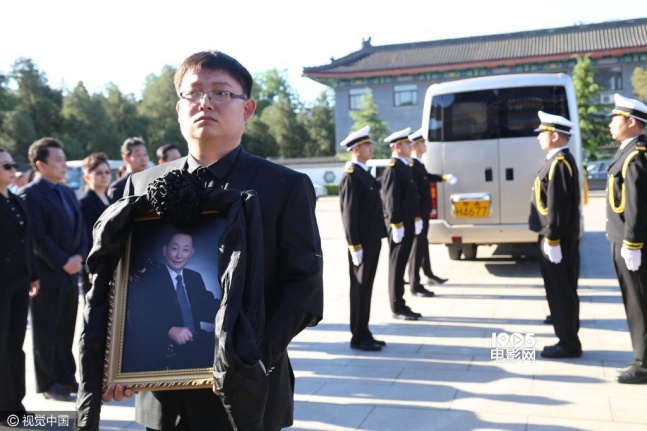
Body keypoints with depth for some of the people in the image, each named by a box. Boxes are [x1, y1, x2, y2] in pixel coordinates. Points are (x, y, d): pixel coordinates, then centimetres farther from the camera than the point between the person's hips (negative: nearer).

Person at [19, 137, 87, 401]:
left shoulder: (67, 192, 14)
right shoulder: (30, 194, -10)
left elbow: (80, 228, 12)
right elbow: (38, 237, -16)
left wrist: (78, 256, -3)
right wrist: (63, 263, -14)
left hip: (70, 273, 7)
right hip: (47, 274, -7)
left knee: (66, 330, 12)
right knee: (46, 331, 5)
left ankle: (66, 377, 23)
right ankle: (48, 383, 16)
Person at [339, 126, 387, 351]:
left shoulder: (364, 173, 15)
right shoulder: (351, 176, -15)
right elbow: (349, 213, -19)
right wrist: (355, 246, -20)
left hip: (372, 240, 9)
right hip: (362, 242, -9)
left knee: (365, 288, 14)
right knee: (360, 289, -1)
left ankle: (364, 334, 23)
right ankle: (358, 338, 9)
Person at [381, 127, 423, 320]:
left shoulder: (406, 166, 16)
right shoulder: (393, 169, -14)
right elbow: (391, 199, -19)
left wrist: (417, 219, 19)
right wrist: (397, 225, -21)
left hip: (408, 224, 9)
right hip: (399, 225, -9)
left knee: (401, 265, 12)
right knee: (397, 266, -1)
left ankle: (401, 306, 19)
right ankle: (397, 308, 7)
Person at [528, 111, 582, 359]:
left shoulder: (559, 164, -18)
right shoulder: (559, 161, 15)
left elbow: (558, 207, -23)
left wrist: (552, 240, -23)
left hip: (556, 240, -10)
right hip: (558, 238, 10)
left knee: (560, 292, -2)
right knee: (563, 291, 15)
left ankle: (568, 344, 7)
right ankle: (568, 340, 23)